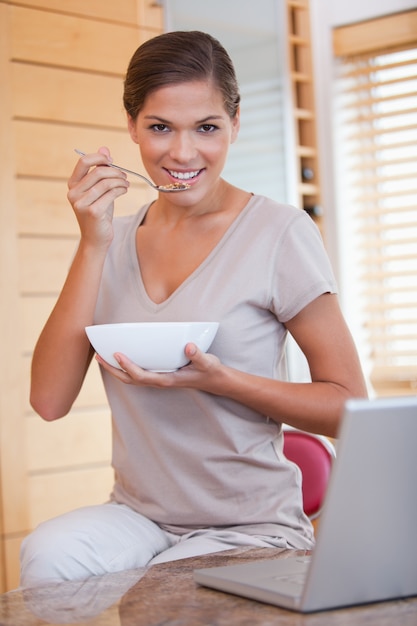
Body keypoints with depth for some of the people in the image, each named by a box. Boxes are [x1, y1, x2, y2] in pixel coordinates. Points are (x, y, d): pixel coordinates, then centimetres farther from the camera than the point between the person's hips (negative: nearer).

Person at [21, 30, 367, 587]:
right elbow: (50, 400, -5)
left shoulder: (280, 233, -8)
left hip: (251, 527, -3)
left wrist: (218, 379, -21)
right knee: (47, 555, -27)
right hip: (138, 515, 3)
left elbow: (348, 406, -6)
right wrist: (93, 245, -11)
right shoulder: (115, 240, 5)